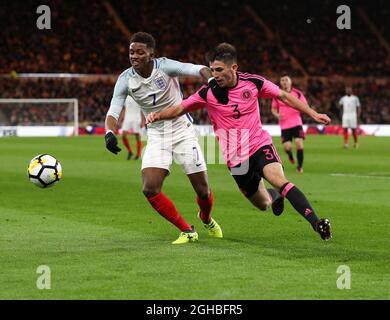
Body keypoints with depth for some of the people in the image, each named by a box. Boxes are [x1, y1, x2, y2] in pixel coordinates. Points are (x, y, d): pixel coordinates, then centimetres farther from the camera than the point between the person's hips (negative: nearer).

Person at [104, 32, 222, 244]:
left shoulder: (165, 66, -18)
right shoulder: (126, 79, -9)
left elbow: (199, 70, -29)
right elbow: (113, 111, -13)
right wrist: (110, 133, -34)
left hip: (182, 130, -2)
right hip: (156, 136, 3)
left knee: (202, 189, 1)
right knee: (150, 189, -16)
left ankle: (206, 219, 38)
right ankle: (187, 231, 3)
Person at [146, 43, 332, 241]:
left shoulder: (252, 82, -7)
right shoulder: (208, 92, -8)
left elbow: (284, 96, 5)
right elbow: (180, 109, -3)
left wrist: (312, 113, 3)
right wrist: (158, 115, -22)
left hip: (260, 145, -1)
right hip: (235, 158, 2)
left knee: (279, 180, -29)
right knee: (262, 204, 8)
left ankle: (317, 223, -32)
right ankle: (274, 196, 46)